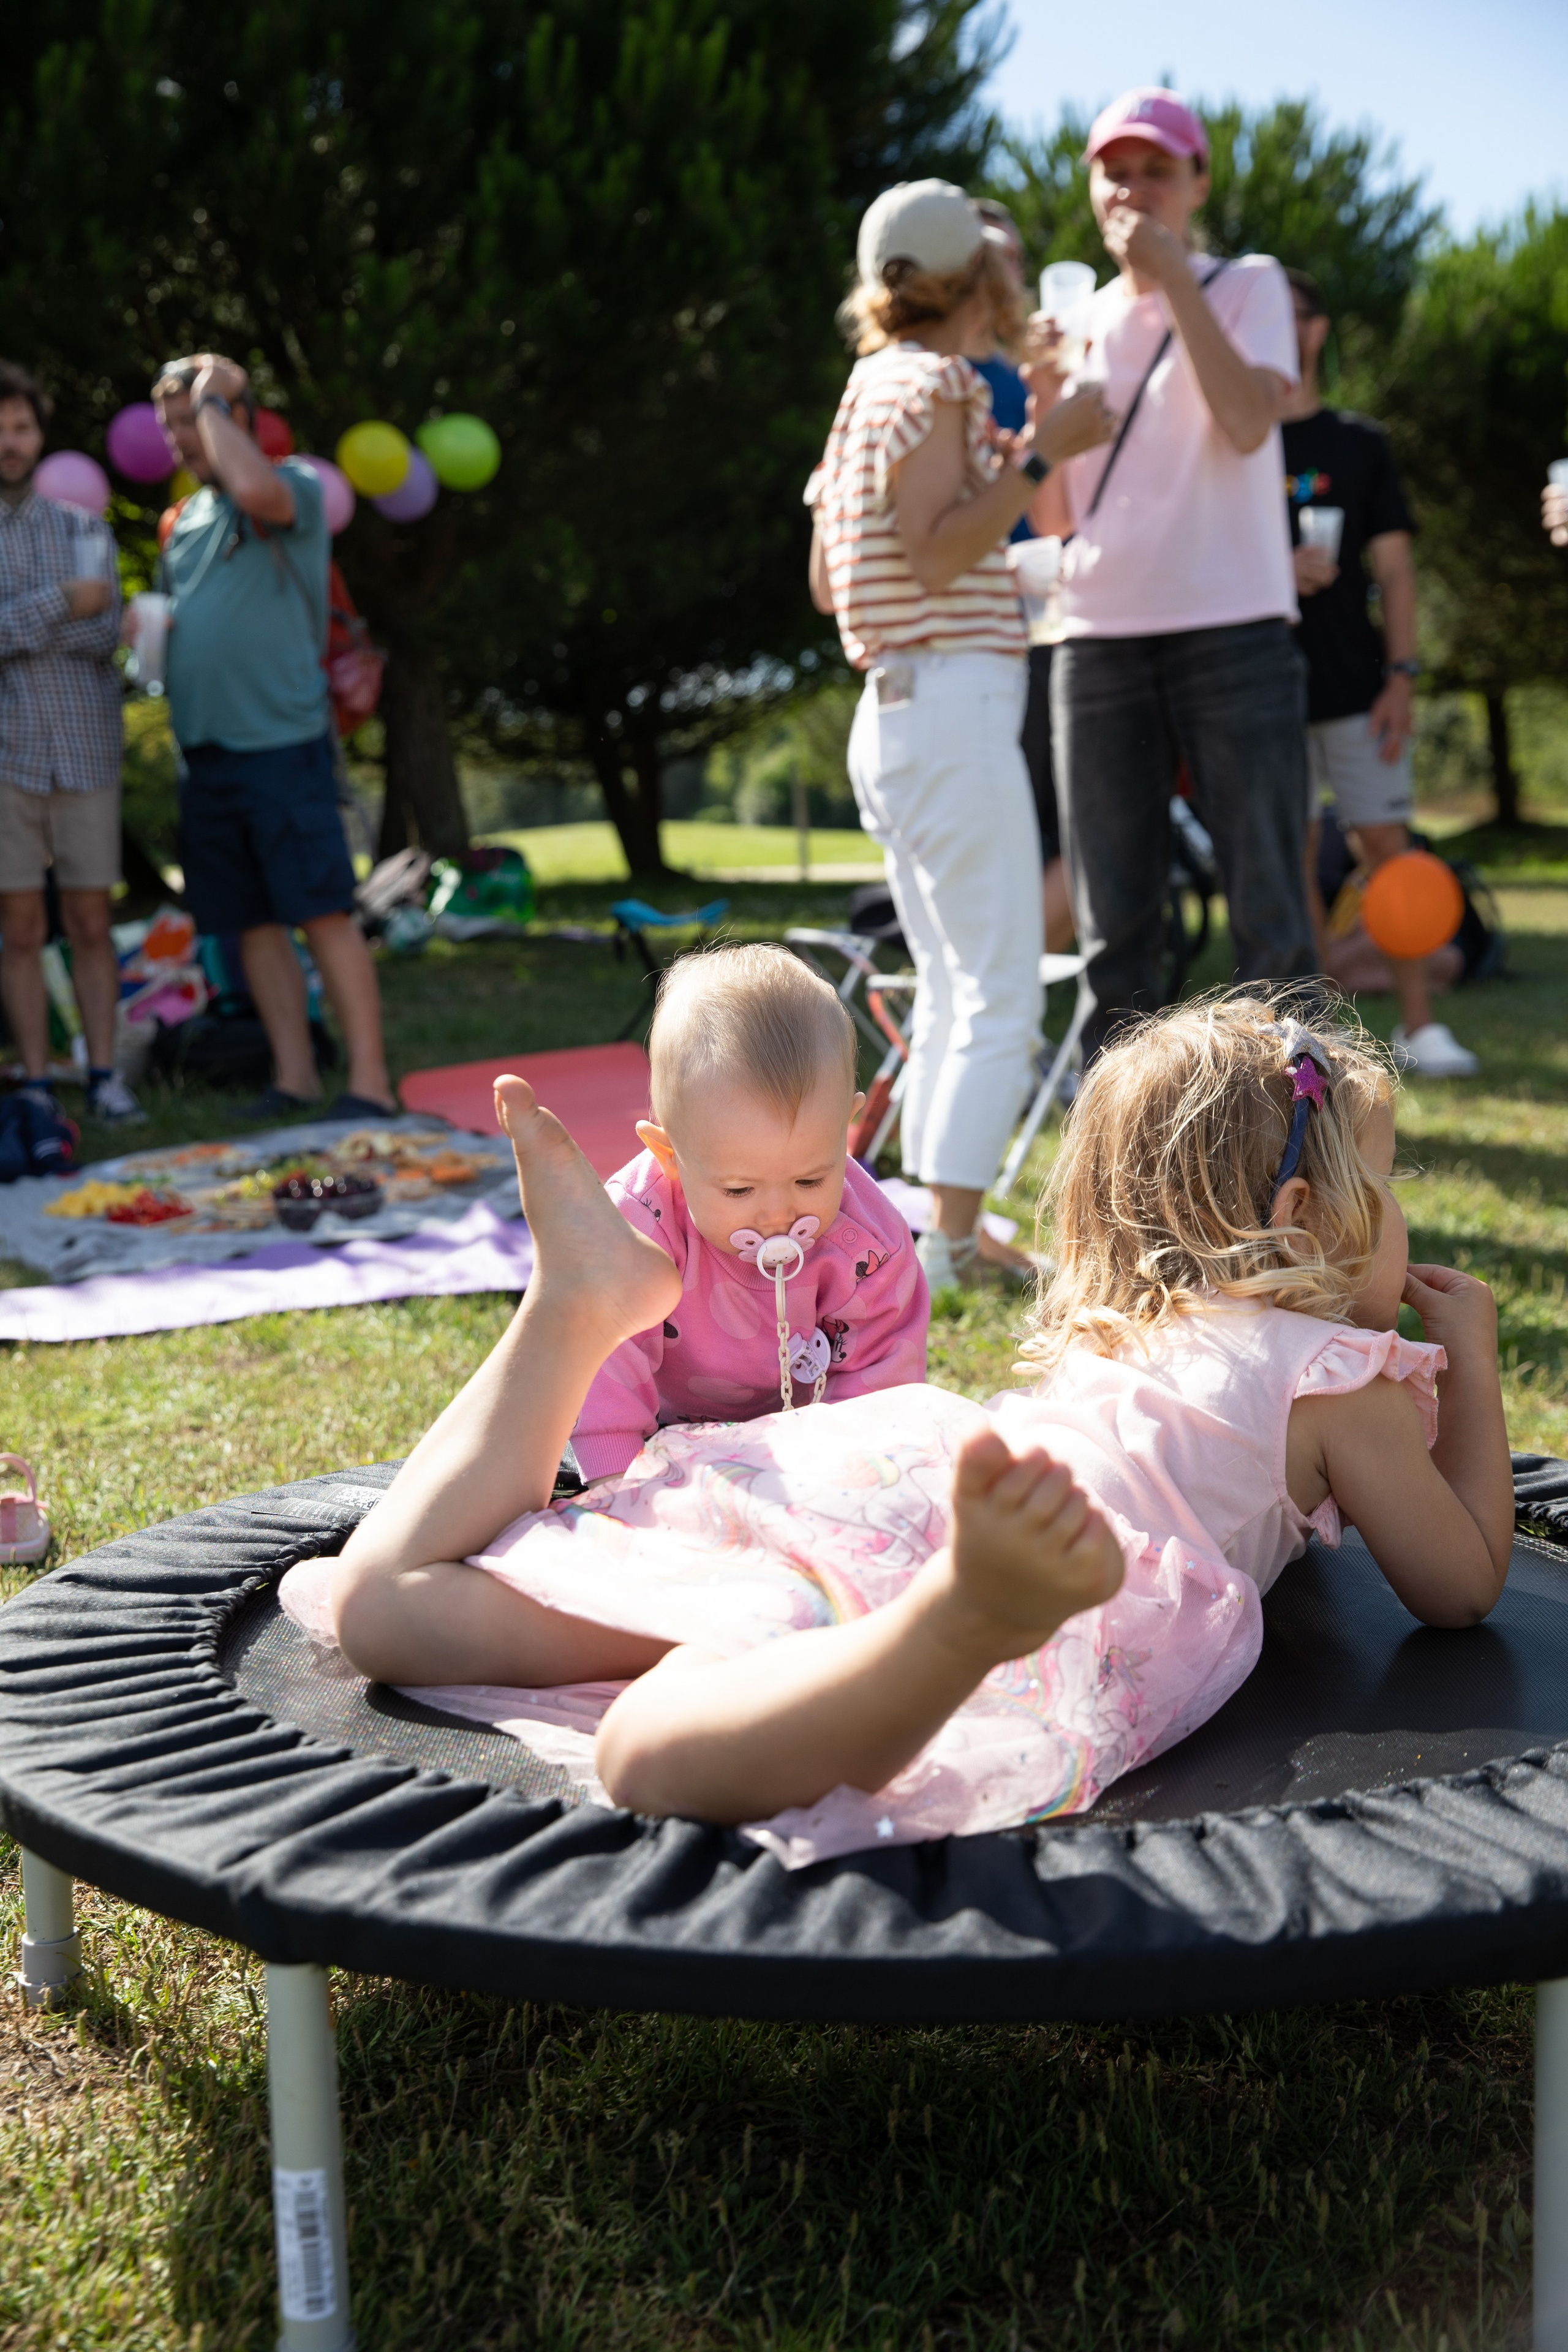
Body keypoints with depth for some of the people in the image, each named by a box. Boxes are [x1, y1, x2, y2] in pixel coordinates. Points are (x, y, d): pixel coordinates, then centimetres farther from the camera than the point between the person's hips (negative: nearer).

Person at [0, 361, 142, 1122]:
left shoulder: (84, 532, 9)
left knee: (90, 924, 5)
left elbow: (103, 636, -5)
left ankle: (104, 1075, 10)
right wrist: (61, 605, -15)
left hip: (87, 753, 2)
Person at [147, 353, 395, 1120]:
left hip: (281, 740, -7)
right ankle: (294, 1076, 15)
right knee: (250, 922, 8)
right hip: (204, 749, 7)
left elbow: (257, 490, -26)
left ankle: (368, 1082, -6)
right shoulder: (186, 518, 20)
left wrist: (211, 400, -12)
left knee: (325, 914, -8)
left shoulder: (297, 486, -2)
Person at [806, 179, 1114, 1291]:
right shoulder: (929, 381, -8)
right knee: (1001, 994, -9)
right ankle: (953, 1243, -10)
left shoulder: (875, 386, 19)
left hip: (898, 714, 10)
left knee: (951, 990, 13)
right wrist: (1040, 457, -14)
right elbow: (936, 558, -18)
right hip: (954, 706, -10)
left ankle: (933, 1234, 15)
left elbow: (828, 581, 21)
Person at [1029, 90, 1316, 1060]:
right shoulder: (1082, 324, 15)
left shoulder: (1248, 285, 6)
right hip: (1100, 642, 4)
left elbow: (1250, 423, -14)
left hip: (1233, 632, -3)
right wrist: (1045, 399, -3)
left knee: (1270, 915, -4)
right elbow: (1054, 518, 13)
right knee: (1114, 929, 4)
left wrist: (1175, 278, -12)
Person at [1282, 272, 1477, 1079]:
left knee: (1387, 845, -3)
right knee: (1292, 859, 2)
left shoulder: (1357, 444, 10)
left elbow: (1393, 567, 6)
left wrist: (1401, 676, -4)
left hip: (1354, 685, 0)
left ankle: (1418, 1025, 2)